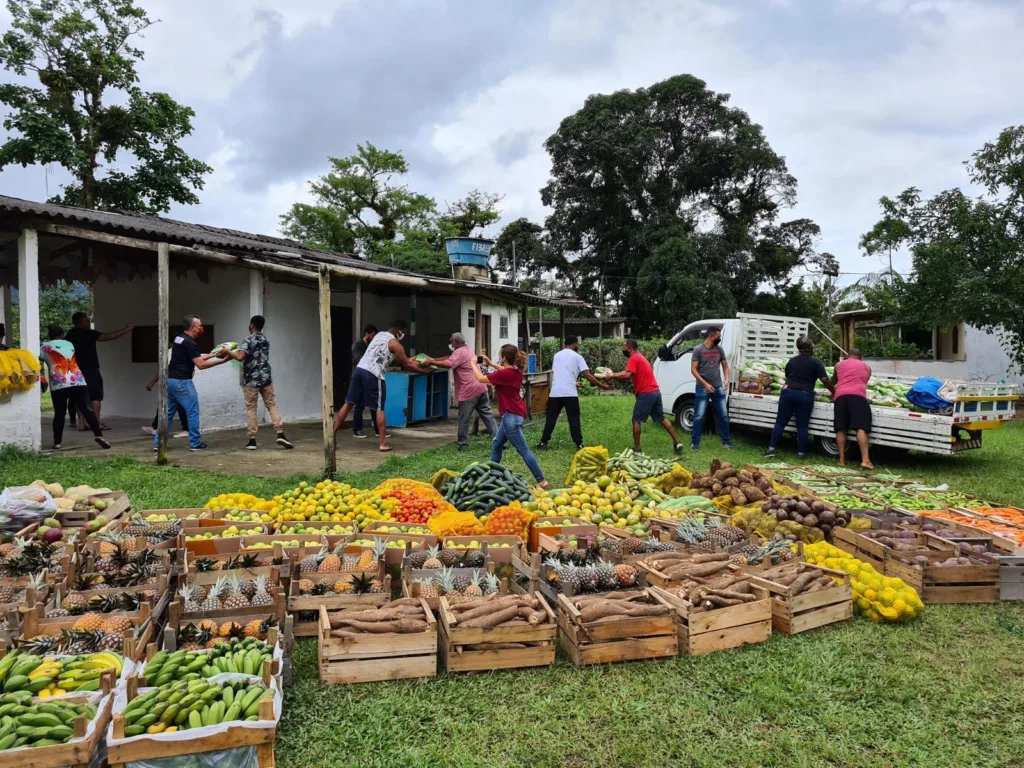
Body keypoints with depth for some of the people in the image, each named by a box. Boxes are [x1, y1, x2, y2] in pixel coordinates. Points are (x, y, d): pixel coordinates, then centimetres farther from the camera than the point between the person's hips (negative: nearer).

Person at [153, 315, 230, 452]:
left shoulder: (179, 338, 15)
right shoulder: (189, 342, -14)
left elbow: (196, 357, 21)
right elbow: (201, 364, -17)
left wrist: (214, 354, 19)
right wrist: (221, 360, -12)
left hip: (171, 380, 9)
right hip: (182, 382, -9)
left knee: (168, 412, 13)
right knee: (193, 412, 0)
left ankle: (158, 443, 14)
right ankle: (195, 444, 5)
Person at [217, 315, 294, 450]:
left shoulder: (249, 339, -10)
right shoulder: (265, 340, 13)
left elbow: (240, 357, -21)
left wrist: (227, 352, -6)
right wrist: (237, 350, 26)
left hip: (251, 379, -5)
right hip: (266, 378, 5)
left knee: (251, 409, 3)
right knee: (272, 405, 7)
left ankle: (252, 440, 5)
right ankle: (280, 435, -4)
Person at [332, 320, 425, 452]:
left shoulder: (380, 334, 21)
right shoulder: (395, 344, -2)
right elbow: (406, 366, 3)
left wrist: (407, 360, 32)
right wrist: (423, 371, 14)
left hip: (359, 369, 7)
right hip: (373, 375, -7)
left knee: (349, 403, 11)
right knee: (379, 409, 1)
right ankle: (383, 443, 3)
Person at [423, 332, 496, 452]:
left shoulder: (459, 352, -10)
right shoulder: (467, 349, 20)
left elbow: (447, 364, -22)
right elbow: (449, 358, 20)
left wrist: (431, 362, -12)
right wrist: (433, 359, 12)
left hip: (469, 391, -9)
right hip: (480, 387, 9)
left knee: (464, 420, 1)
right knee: (487, 415, 9)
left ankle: (463, 446, 5)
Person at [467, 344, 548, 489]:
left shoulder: (504, 374, -21)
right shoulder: (515, 371, 3)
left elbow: (481, 379, -9)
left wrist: (474, 364, 7)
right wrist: (490, 363, 24)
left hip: (512, 416, -10)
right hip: (514, 414, 10)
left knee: (523, 450, -6)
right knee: (496, 445, 20)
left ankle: (541, 481, -4)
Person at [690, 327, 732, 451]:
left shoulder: (719, 349, 5)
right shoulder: (698, 349, -7)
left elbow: (725, 366, 13)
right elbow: (693, 370, -9)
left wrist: (727, 379, -6)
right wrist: (705, 384, -16)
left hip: (718, 388, 4)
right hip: (702, 388, -4)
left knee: (723, 416, 8)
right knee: (699, 417, -2)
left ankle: (726, 442, 19)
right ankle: (695, 442, 8)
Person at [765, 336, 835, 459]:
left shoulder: (791, 361, 13)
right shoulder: (816, 362, 0)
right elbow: (825, 380, -5)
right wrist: (834, 391, 6)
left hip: (788, 393, 3)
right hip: (805, 396, -3)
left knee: (780, 423, 4)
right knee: (802, 426, 3)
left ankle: (771, 449, -2)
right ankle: (801, 453, 6)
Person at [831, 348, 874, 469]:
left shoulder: (839, 365, 28)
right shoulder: (866, 366, 25)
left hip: (840, 395, 2)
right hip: (858, 395, -2)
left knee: (841, 428, 1)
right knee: (861, 427, -12)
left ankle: (842, 459, 0)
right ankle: (865, 459, -22)